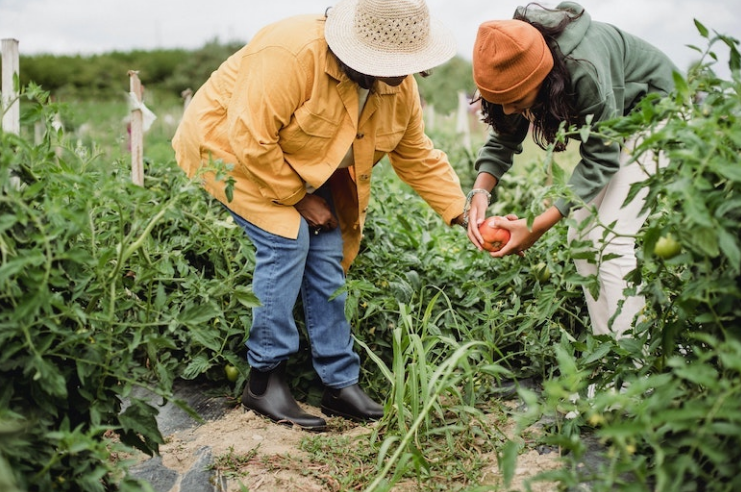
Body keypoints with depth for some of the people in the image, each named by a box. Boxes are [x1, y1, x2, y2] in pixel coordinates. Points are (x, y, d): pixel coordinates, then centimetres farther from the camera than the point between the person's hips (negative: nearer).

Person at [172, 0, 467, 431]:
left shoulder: (401, 88, -11)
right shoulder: (292, 54, -35)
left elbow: (419, 158, -1)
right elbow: (251, 139, -34)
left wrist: (463, 214, -9)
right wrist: (298, 198, -24)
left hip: (302, 166, 7)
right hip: (229, 144, -6)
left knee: (327, 254, -5)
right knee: (287, 241, -23)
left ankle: (341, 383, 5)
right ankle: (265, 380, -9)